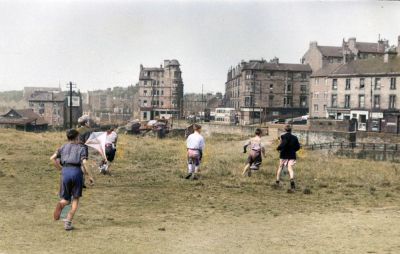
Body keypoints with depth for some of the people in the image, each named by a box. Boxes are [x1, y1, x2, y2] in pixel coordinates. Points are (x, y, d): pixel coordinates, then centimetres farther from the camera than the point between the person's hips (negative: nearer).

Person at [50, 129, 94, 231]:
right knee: (75, 199, 12)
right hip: (77, 172, -2)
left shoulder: (63, 147, 18)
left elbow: (52, 158, 5)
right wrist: (89, 176, 3)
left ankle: (61, 204, -23)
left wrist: (60, 168, 16)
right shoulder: (81, 148, 9)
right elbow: (84, 164, -5)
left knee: (66, 199, 15)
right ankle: (68, 222, 1)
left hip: (65, 172, 2)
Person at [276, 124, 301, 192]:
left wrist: (278, 148, -8)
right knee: (290, 169, -6)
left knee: (280, 167, 16)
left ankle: (277, 181, 26)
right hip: (292, 155, 2)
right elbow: (298, 147, 8)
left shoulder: (283, 136, -7)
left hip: (284, 155, -2)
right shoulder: (294, 137, 7)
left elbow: (283, 144, -23)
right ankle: (292, 180, -33)